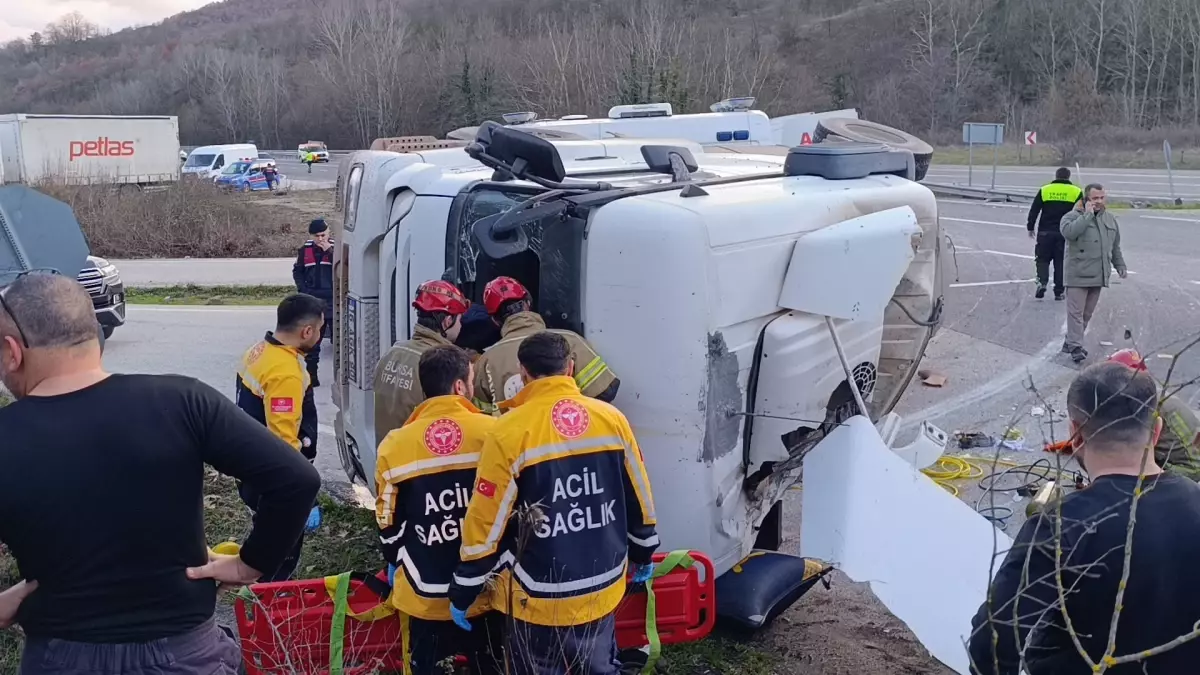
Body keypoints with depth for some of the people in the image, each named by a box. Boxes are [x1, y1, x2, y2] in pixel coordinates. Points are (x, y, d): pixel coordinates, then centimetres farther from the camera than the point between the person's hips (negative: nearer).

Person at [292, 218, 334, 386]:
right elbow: (297, 271, 14)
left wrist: (329, 251, -23)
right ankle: (311, 375, 18)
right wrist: (302, 289, 1)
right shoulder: (305, 250, 5)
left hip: (333, 301, -4)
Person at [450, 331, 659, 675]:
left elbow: (485, 523, -14)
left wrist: (462, 594, -2)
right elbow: (640, 502, 6)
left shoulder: (509, 433, -17)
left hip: (540, 601, -4)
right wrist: (643, 555, 23)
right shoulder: (612, 419, -5)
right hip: (602, 591, 4)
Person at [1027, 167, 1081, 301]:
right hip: (1066, 234, 0)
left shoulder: (1044, 190, 3)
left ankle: (1042, 282, -13)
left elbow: (1033, 211, 2)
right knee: (1061, 262, 7)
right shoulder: (1076, 192, 3)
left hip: (1045, 232, 0)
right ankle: (1059, 291, 7)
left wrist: (1030, 228, 10)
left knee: (1042, 259, 10)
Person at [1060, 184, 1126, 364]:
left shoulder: (1110, 219, 16)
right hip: (1078, 275, -6)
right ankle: (1075, 346, -8)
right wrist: (1087, 215, -21)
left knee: (1087, 312, 10)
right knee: (1076, 311, -8)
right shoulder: (1073, 216, -5)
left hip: (1098, 275, 6)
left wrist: (1120, 266, 21)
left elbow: (1115, 247, 25)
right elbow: (1069, 232, -28)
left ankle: (1070, 342, 20)